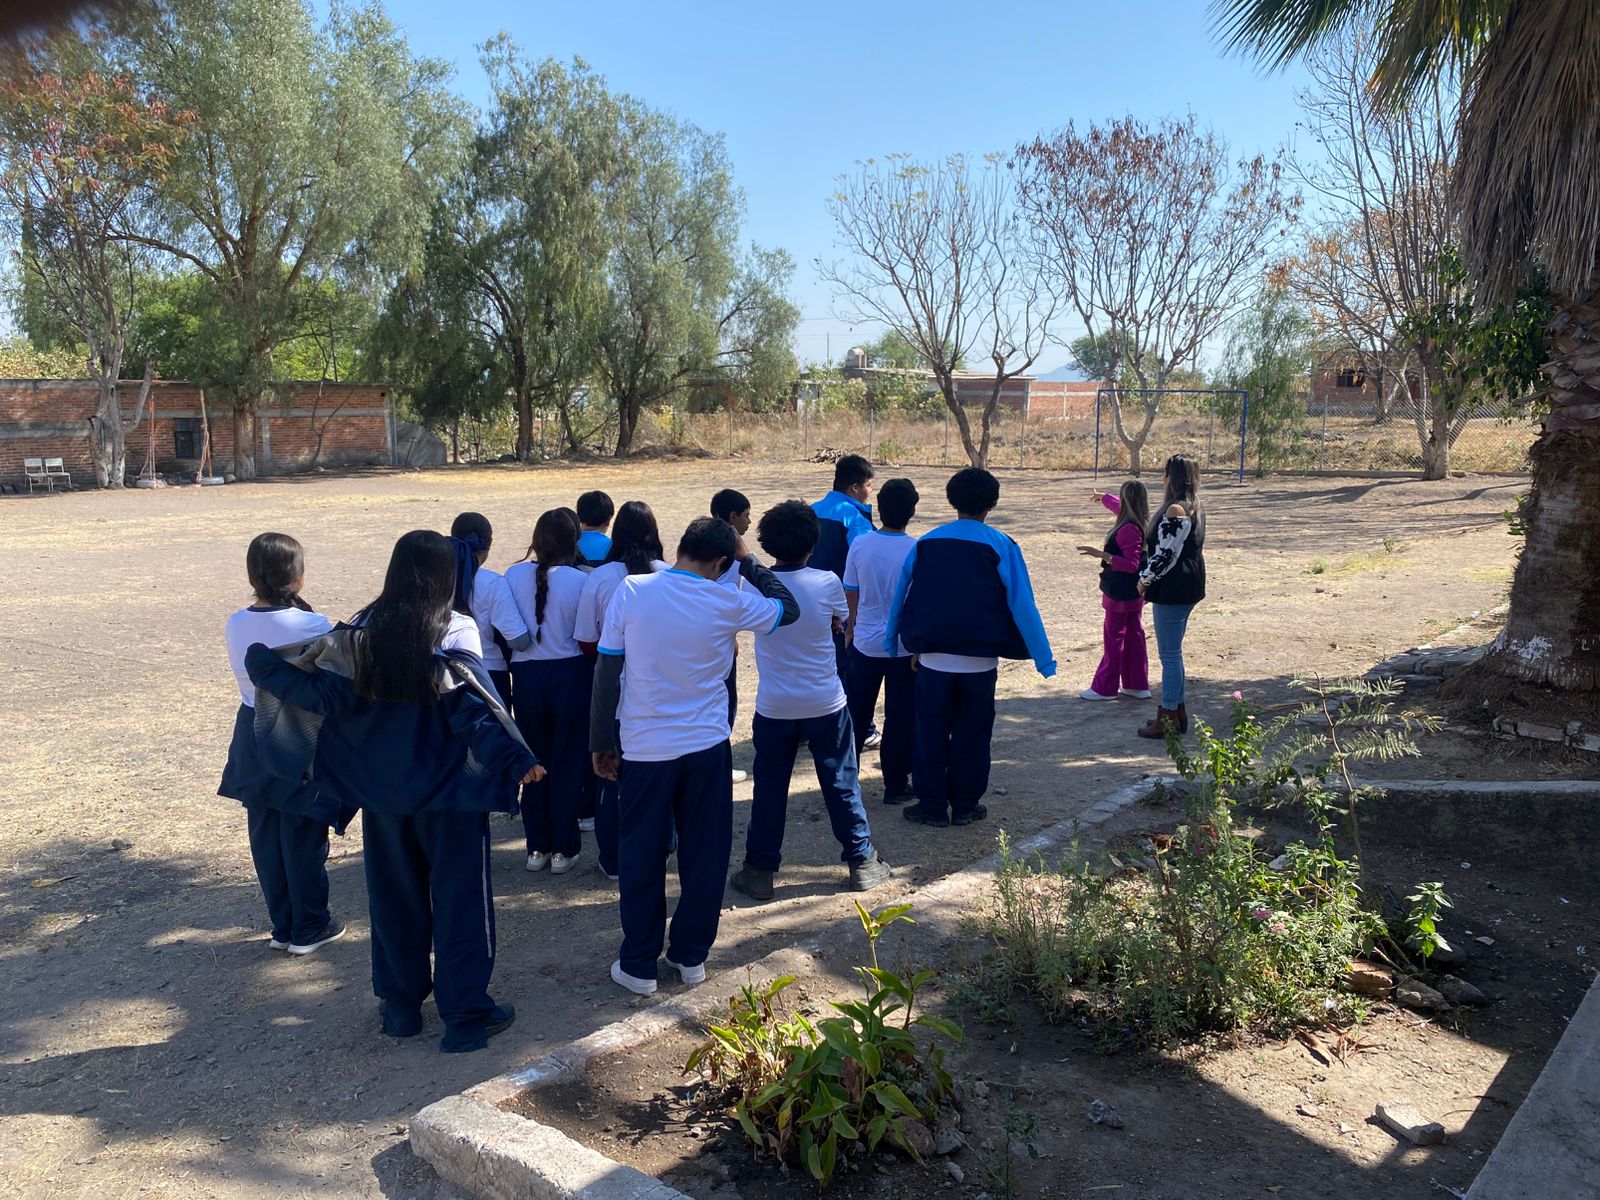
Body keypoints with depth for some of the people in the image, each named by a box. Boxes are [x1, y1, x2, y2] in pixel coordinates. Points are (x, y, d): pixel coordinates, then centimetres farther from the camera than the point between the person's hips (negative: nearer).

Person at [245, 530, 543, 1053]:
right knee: (459, 898, 6)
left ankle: (400, 1005, 28)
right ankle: (465, 1014, 11)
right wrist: (516, 760, -28)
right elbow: (473, 708, -24)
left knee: (395, 895, 18)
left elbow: (321, 691, -6)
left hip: (385, 790, 4)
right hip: (447, 792, -4)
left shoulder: (363, 632, -4)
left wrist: (263, 665, 9)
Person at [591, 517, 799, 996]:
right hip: (707, 746, 0)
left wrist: (601, 743, 4)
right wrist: (747, 561, 11)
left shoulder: (632, 591, -9)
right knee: (704, 854, 14)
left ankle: (639, 964, 19)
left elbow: (607, 673, -6)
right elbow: (788, 609, 10)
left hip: (644, 749, 0)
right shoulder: (728, 602, -8)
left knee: (641, 858, 11)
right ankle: (690, 955, 25)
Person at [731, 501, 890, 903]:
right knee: (841, 783, 13)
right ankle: (861, 862, 23)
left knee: (769, 789, 12)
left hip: (774, 707, 1)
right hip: (825, 704, 0)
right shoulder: (827, 582, -12)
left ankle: (759, 871, 18)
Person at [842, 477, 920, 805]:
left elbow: (850, 593, 2)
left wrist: (850, 629, 17)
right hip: (905, 645, -2)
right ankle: (896, 785, 16)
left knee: (856, 715, 16)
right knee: (900, 718, 9)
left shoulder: (860, 545, -7)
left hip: (865, 643, 2)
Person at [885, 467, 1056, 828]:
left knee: (931, 732, 12)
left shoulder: (925, 543, 2)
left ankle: (932, 806, 17)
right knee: (972, 734, 12)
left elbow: (901, 597, 8)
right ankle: (965, 806, 19)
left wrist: (893, 642, 20)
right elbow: (1022, 607, -8)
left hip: (933, 659, 2)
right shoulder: (1001, 547, -6)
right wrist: (1043, 659, -2)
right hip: (979, 661, -1)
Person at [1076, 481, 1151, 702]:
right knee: (1134, 636, 14)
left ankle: (1105, 688, 7)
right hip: (1134, 591, 9)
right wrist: (1103, 497, 44)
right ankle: (1138, 685, 22)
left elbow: (1131, 564, -27)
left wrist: (1102, 555, -33)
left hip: (1121, 592, -9)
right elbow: (1119, 507, 26)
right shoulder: (1139, 522, 4)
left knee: (1114, 638, -1)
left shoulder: (1129, 529, -25)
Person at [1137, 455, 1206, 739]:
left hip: (1172, 590, -10)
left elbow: (1166, 555, -22)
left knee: (1169, 655, -2)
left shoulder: (1175, 510, -19)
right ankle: (1177, 711, 27)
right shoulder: (1194, 507, 12)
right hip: (1187, 588, 10)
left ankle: (1167, 719, 5)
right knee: (1173, 653, 19)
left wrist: (1145, 580, -7)